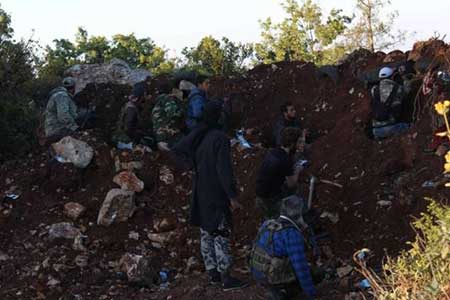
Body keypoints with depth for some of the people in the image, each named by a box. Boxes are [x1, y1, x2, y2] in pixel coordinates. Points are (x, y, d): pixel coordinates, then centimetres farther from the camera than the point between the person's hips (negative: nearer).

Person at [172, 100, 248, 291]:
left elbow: (176, 150, 11)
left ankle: (212, 273, 22)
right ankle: (226, 279, 2)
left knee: (206, 232, 13)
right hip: (216, 193, -8)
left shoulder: (197, 134, 2)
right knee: (221, 233, -2)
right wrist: (232, 196, -19)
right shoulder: (220, 138, -20)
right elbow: (224, 170, -23)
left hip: (201, 191, 8)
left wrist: (194, 166, 9)